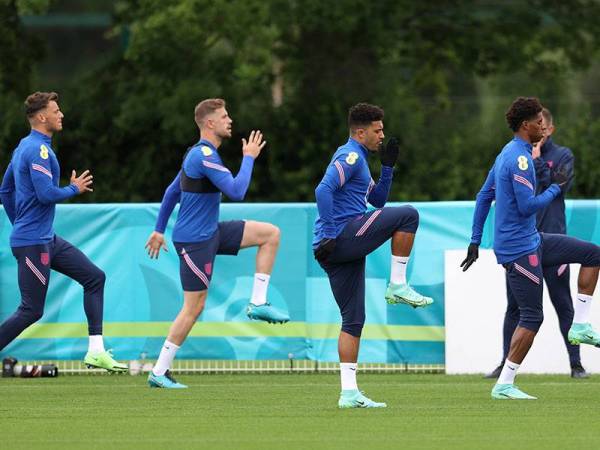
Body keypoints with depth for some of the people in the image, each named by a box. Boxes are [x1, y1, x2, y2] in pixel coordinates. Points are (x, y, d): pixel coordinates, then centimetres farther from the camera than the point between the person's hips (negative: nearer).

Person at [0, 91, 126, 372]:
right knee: (31, 311, -6)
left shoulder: (25, 147, 14)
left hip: (47, 239, 11)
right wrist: (75, 189, -7)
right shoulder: (38, 150, -17)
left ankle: (96, 351, 6)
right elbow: (46, 194, -25)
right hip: (33, 243, -11)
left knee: (94, 277, 8)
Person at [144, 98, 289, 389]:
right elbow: (236, 191, -26)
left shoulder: (200, 154, 11)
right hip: (195, 241, -10)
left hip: (210, 233, 10)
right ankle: (159, 373, 3)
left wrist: (159, 230, 24)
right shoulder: (204, 156, -20)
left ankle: (258, 304, 5)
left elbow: (172, 192, 19)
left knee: (271, 234, 6)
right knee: (194, 307, -5)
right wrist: (249, 157, -14)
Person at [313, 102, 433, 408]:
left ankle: (349, 392, 6)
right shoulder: (350, 156, -7)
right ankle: (398, 286, -8)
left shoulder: (359, 159, 26)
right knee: (407, 215, -12)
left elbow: (377, 200, 33)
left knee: (353, 319, 8)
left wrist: (388, 167, 21)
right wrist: (330, 234, -22)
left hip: (335, 250, 10)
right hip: (344, 235, -10)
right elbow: (323, 190, -21)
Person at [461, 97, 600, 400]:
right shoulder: (519, 158, -18)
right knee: (532, 316, -6)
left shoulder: (508, 154, 13)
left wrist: (475, 241, 19)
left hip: (531, 241, 10)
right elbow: (528, 206, -24)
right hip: (520, 248, -10)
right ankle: (504, 385, -3)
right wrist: (556, 189, -8)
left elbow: (484, 197, 17)